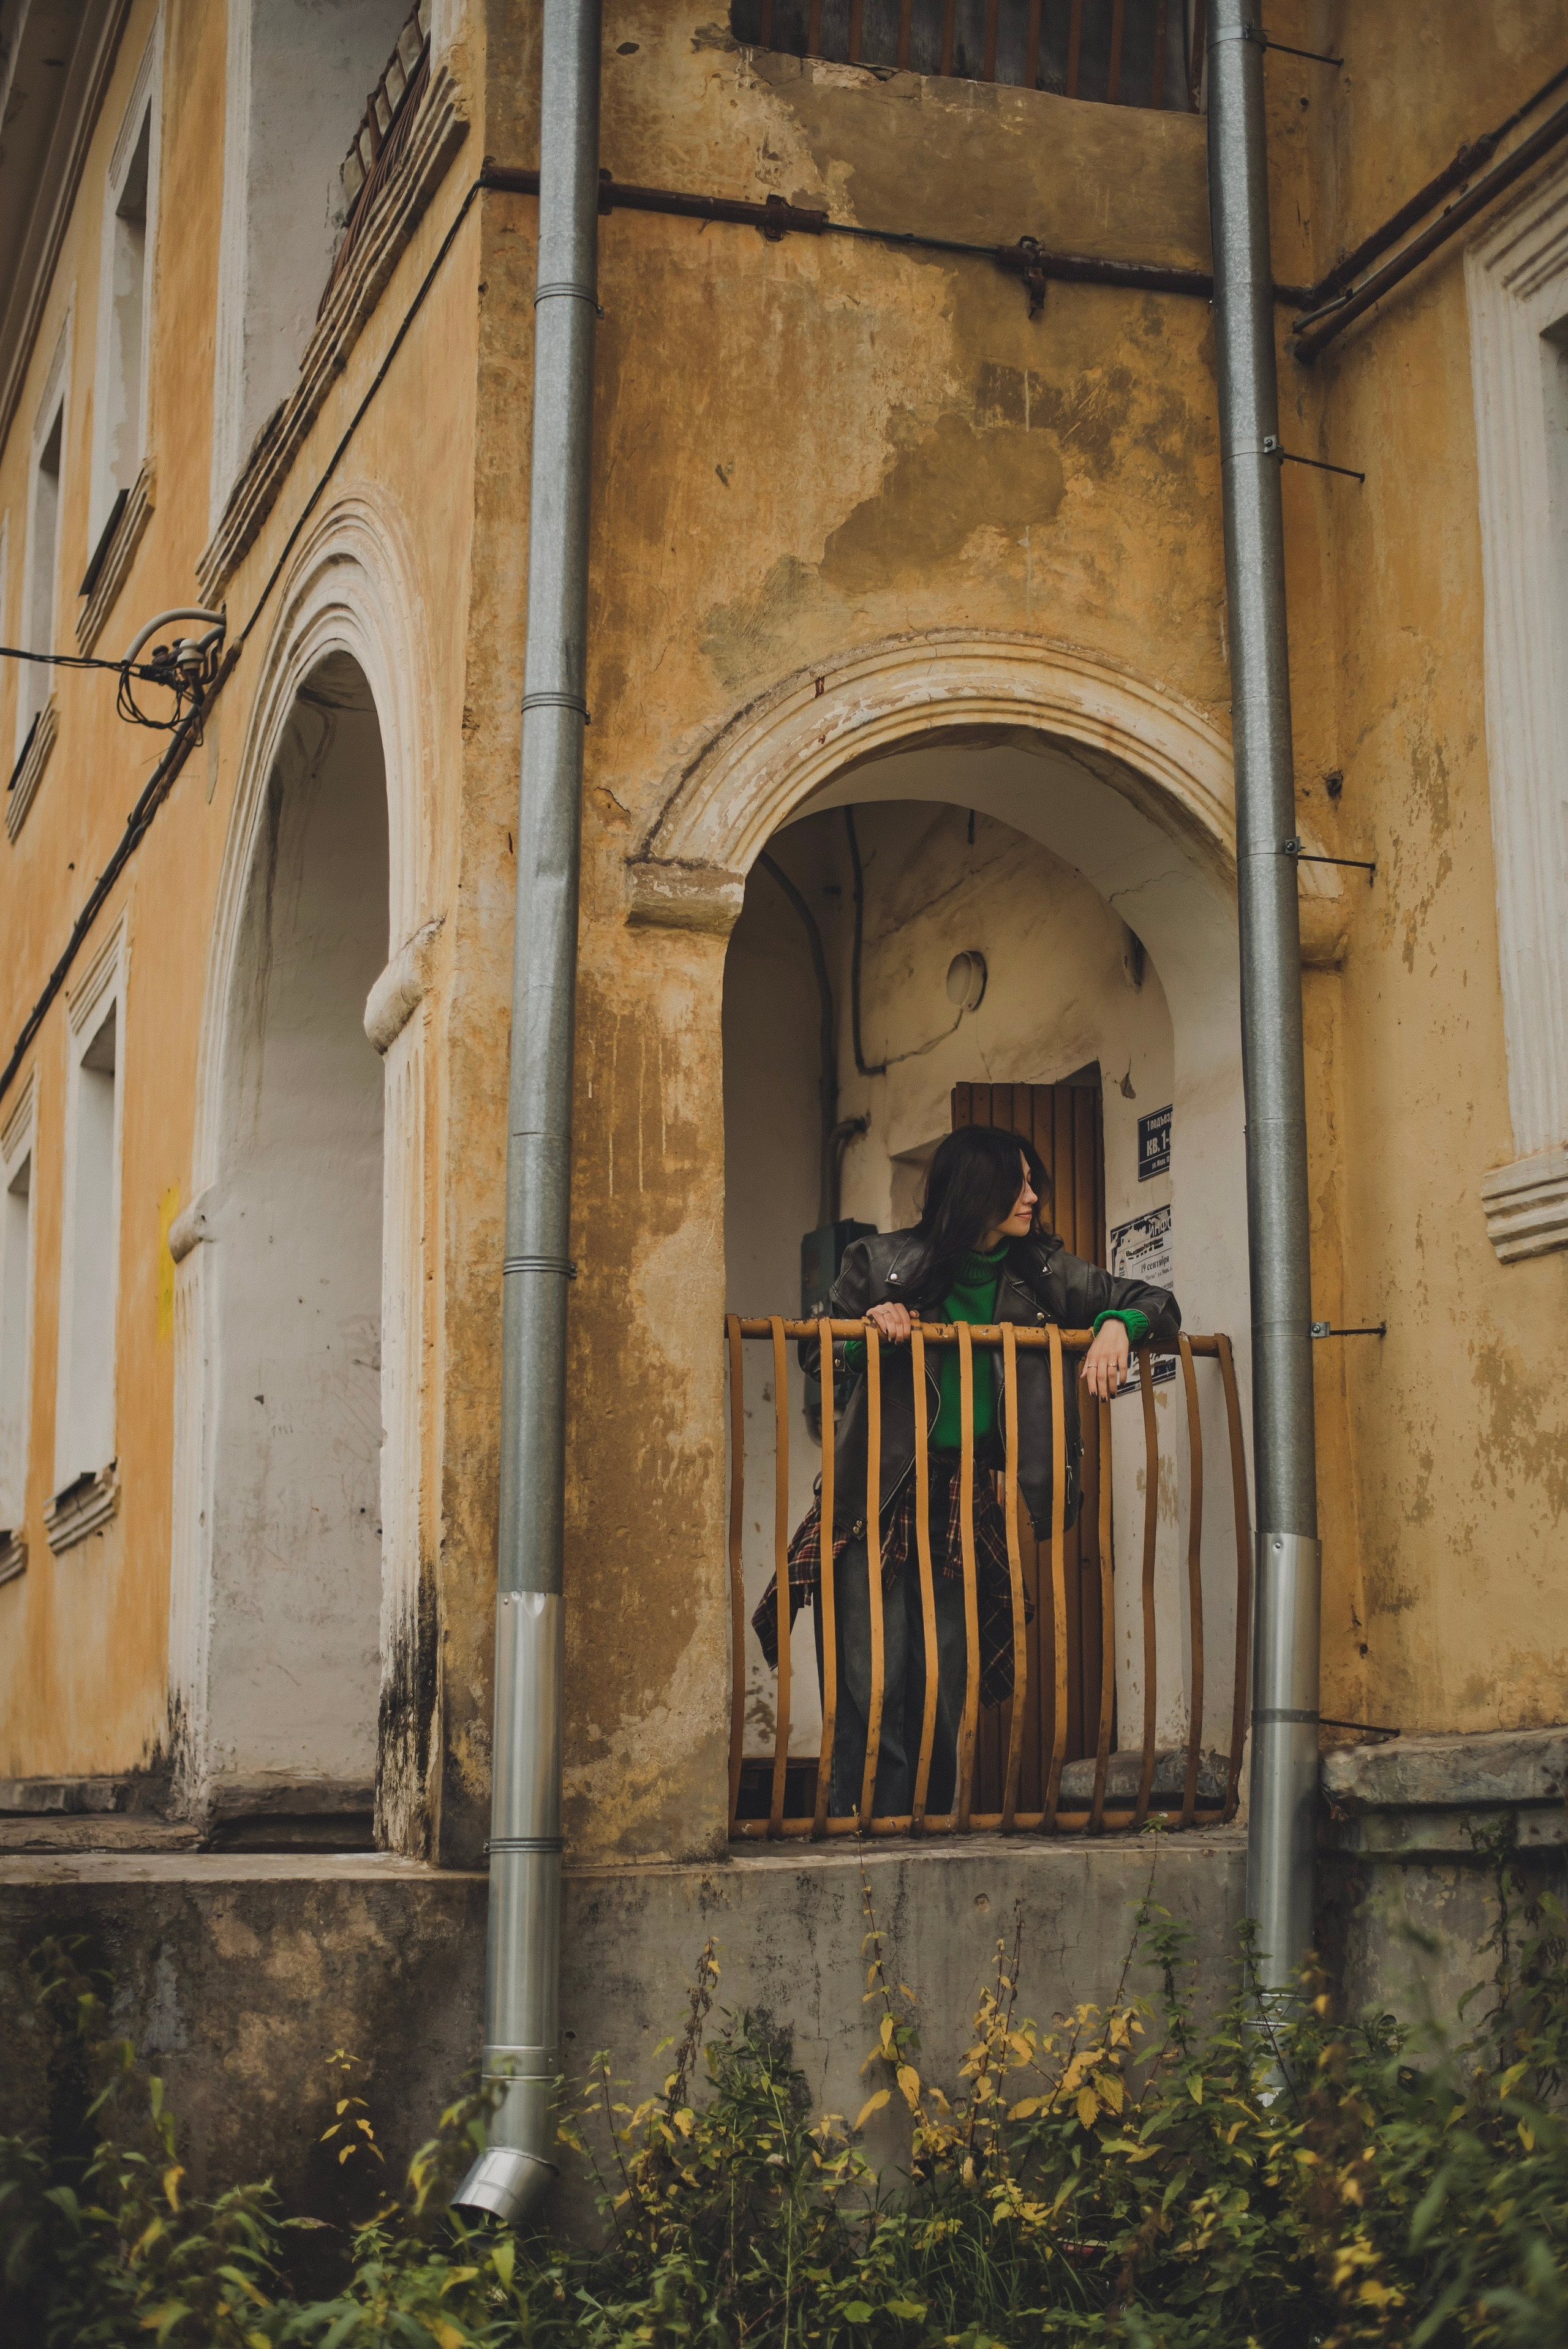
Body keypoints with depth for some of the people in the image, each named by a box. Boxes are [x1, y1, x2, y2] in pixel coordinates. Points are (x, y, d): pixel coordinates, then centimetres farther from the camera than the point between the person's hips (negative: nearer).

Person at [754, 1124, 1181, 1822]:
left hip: (964, 1502, 3)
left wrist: (1116, 1326, -10)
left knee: (944, 1685, 2)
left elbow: (1158, 1305, 11)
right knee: (872, 1683, -8)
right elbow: (816, 1355, 8)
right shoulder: (880, 1262, -2)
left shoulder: (1045, 1274, 6)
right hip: (875, 1496, -3)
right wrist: (870, 1332, -12)